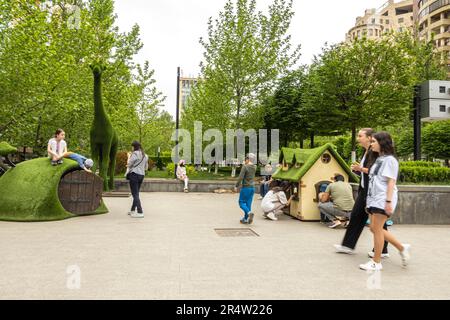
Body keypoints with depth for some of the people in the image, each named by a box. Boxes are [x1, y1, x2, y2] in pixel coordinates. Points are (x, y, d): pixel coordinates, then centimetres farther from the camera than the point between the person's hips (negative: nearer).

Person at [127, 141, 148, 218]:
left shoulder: (135, 154, -10)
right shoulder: (145, 155, 15)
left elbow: (129, 164, -10)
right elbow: (146, 168, 19)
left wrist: (129, 156, 6)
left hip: (134, 174, -8)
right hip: (142, 175, 8)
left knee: (135, 194, -7)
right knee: (136, 193, 18)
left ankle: (140, 212, -13)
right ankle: (133, 210, 28)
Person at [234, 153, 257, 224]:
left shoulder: (245, 167, -15)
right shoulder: (254, 167, 6)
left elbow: (241, 177, -19)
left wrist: (236, 186, -10)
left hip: (245, 187, -6)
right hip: (252, 187, 7)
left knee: (242, 202, 3)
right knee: (248, 203, 10)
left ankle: (249, 213, -18)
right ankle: (245, 219, 13)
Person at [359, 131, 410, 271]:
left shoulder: (389, 160, -8)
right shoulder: (379, 160, 17)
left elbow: (391, 182, -15)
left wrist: (388, 201, -21)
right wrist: (368, 201, 19)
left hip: (383, 200, -9)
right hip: (374, 199, 9)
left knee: (376, 229, -5)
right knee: (374, 228, 9)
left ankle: (376, 262, 5)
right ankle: (402, 248, 23)